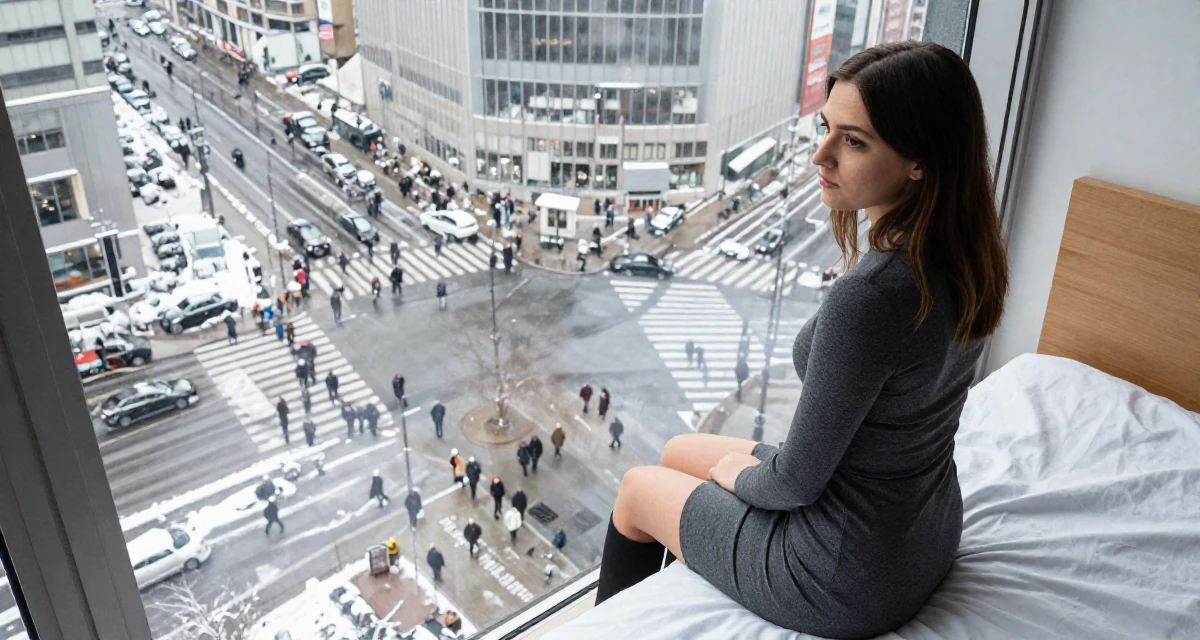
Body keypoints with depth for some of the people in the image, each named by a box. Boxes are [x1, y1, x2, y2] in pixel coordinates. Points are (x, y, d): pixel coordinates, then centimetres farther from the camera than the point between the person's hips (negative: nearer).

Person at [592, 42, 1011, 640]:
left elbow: (795, 483, -24)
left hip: (849, 579, -8)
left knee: (636, 489, 15)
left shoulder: (867, 297, -35)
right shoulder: (962, 258, -8)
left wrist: (738, 474, -2)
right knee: (678, 451, 25)